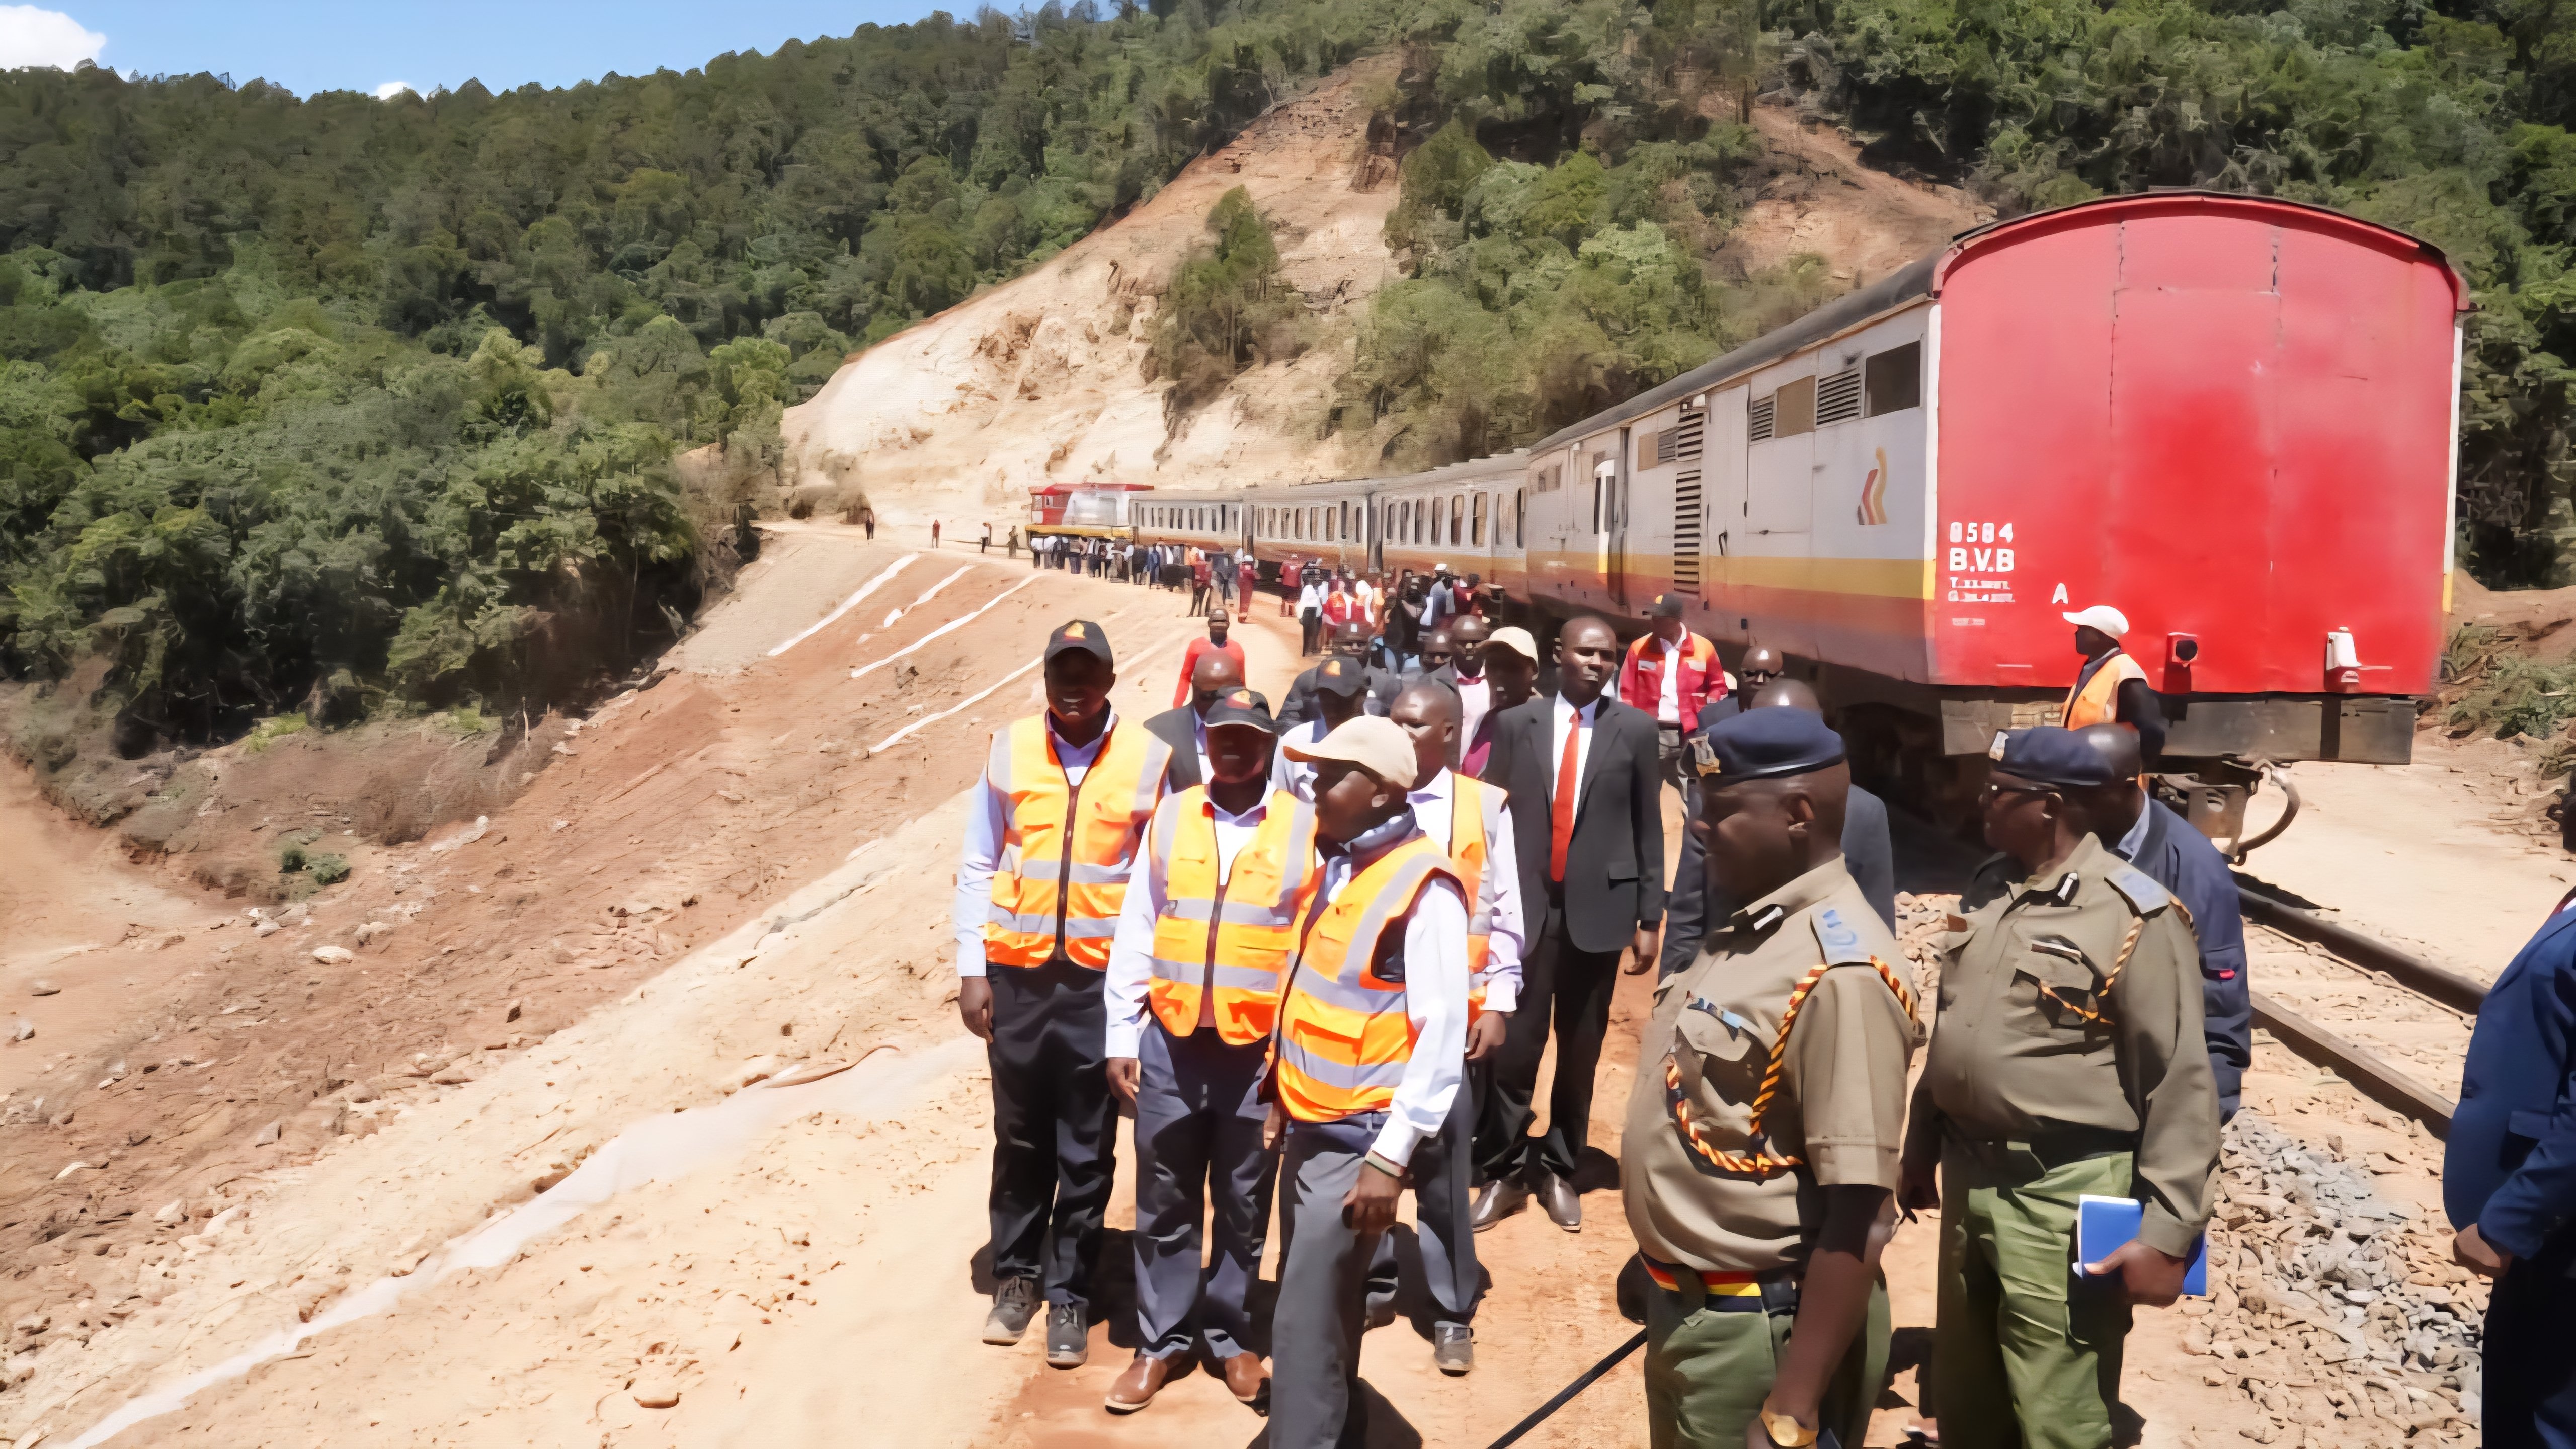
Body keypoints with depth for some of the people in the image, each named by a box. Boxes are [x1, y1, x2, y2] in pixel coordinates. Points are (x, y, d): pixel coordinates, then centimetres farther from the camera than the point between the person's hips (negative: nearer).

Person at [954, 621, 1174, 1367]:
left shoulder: (1149, 759, -4)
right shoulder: (1009, 748, 0)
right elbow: (977, 867, 5)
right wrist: (972, 969, 1)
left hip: (1102, 982, -1)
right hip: (1017, 977, 2)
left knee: (1085, 1153, 7)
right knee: (1019, 1140, 14)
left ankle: (1069, 1293, 22)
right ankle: (1017, 1275, 31)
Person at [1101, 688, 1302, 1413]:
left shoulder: (1305, 828, -4)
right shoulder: (1170, 817, 2)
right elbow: (1136, 931, 4)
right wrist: (1121, 1035, 2)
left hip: (1260, 1051, -1)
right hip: (1170, 1042, 1)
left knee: (1243, 1207, 13)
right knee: (1165, 1205, 11)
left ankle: (1230, 1336, 30)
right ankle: (1161, 1341, 26)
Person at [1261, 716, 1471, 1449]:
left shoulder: (1424, 887, -18)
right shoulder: (1341, 864, 7)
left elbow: (1442, 1036, -21)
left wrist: (1390, 1157, -20)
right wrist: (1281, 1095, 17)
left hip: (1357, 1139, -8)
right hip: (1309, 1125, 8)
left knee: (1305, 1322, -5)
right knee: (1321, 1300, 19)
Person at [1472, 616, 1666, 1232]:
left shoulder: (1635, 730, 1)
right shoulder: (1516, 724, 2)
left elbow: (1648, 828, 3)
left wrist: (1649, 917, 2)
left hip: (1599, 908, 0)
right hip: (1525, 905, 0)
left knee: (1580, 1048, 10)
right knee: (1514, 1044, 1)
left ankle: (1558, 1169, 25)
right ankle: (1505, 1171, 16)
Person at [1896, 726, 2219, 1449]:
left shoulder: (2134, 917, -16)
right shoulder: (1989, 888, 8)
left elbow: (2180, 1085, -16)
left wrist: (2166, 1232, -18)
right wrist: (1921, 1148, 21)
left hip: (2063, 1197, -7)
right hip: (1967, 1177, 7)